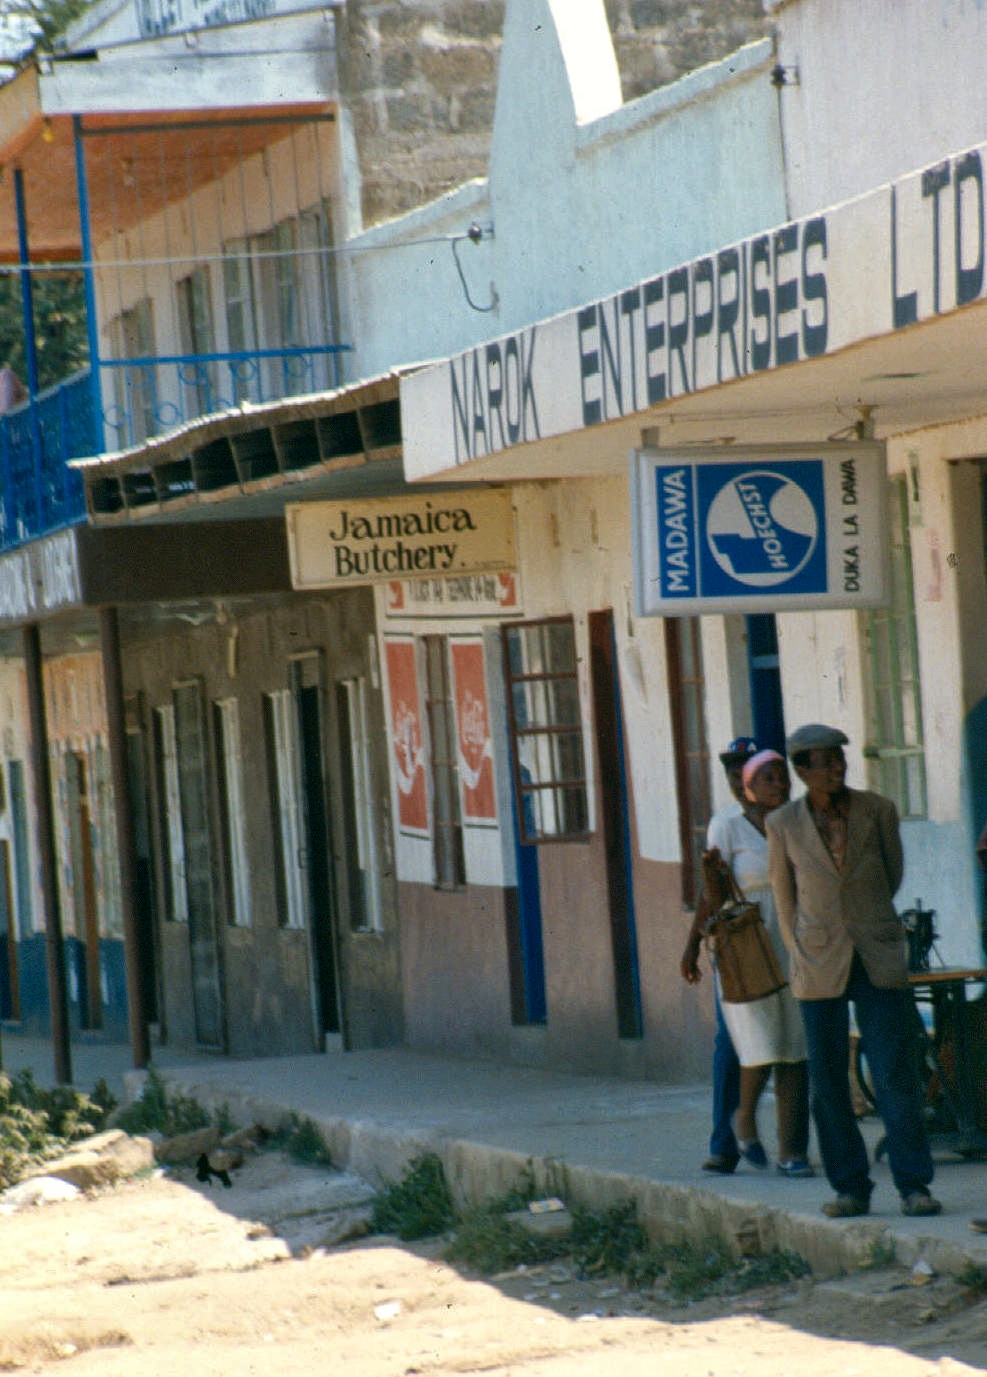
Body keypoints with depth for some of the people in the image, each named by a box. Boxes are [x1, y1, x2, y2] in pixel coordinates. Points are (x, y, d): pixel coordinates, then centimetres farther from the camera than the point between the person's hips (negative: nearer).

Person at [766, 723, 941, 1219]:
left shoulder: (878, 811, -2)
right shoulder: (783, 825, -2)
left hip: (879, 960, 0)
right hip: (820, 969, 1)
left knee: (894, 1074, -7)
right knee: (828, 1080, 1)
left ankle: (914, 1186, -3)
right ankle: (850, 1189, 10)